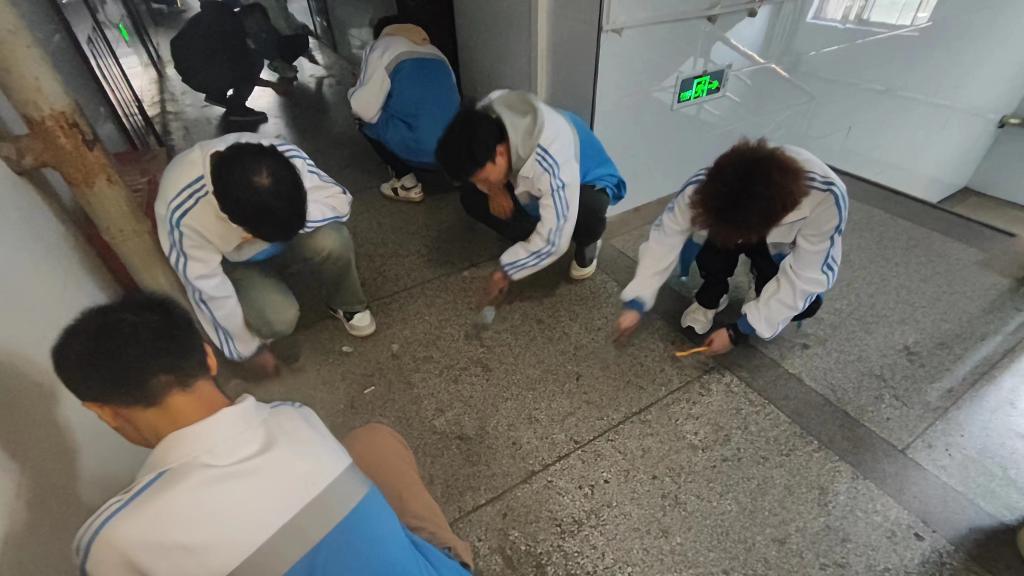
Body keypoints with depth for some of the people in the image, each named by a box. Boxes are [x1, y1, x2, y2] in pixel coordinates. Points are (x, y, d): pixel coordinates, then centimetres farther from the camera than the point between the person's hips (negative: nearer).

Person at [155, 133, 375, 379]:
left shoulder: (287, 156, -31)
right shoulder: (182, 210, -34)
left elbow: (338, 198, -20)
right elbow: (207, 287, -24)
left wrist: (291, 221, -37)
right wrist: (249, 350, -14)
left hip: (284, 247, 2)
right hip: (236, 265, -1)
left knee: (332, 241, -31)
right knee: (279, 320, -28)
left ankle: (347, 305, -2)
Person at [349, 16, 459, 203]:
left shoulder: (380, 47, 6)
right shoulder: (435, 52, 23)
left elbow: (363, 108, -3)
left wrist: (353, 93, 21)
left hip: (421, 150, -8)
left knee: (366, 120, 18)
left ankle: (407, 185, 9)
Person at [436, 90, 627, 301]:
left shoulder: (553, 166, -44)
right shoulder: (485, 122, -26)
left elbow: (553, 241, -38)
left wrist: (507, 271, -25)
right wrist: (494, 187, -22)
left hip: (587, 181, -5)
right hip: (534, 184, 6)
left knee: (589, 211, -41)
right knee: (471, 197, -13)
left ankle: (586, 244, -4)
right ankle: (533, 242, 4)